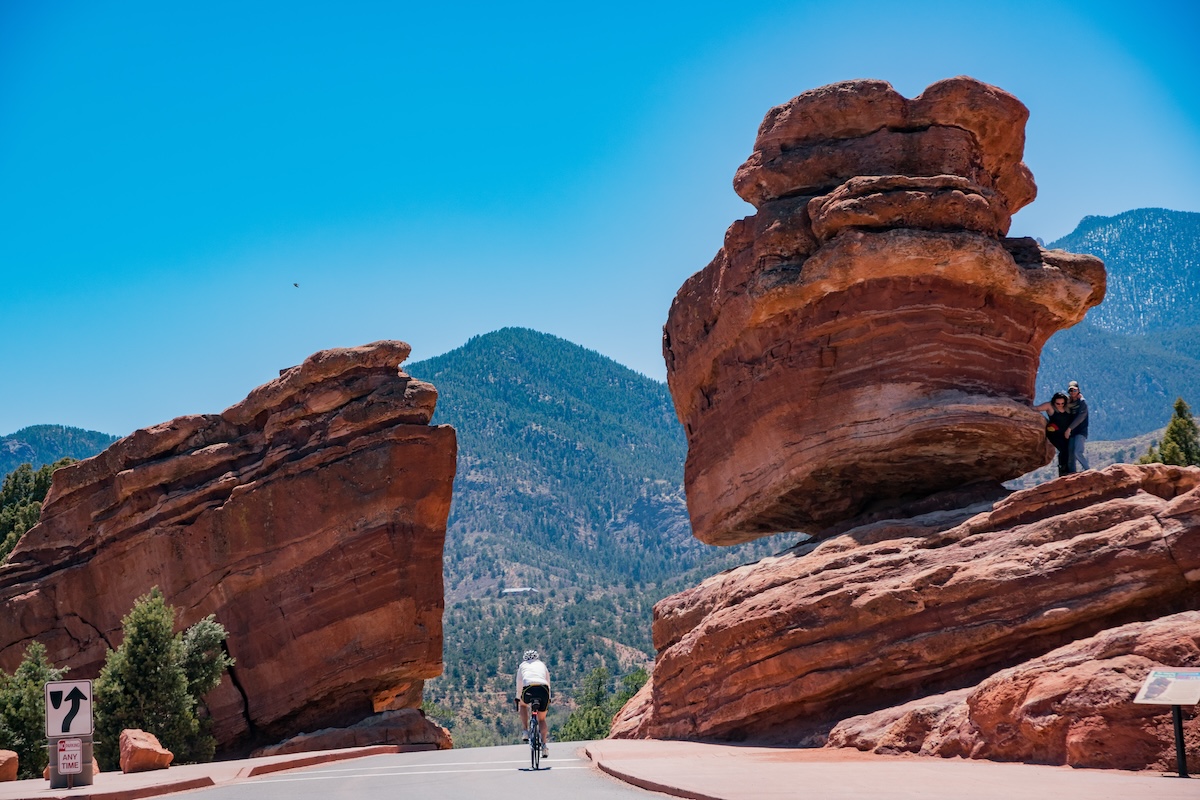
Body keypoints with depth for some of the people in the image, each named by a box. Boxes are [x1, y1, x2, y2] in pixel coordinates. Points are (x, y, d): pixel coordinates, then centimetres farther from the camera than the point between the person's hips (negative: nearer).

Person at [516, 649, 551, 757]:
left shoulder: (523, 665, 29)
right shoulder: (542, 665, 33)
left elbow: (519, 684, 35)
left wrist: (518, 698, 48)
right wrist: (549, 698, 49)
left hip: (529, 689, -1)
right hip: (543, 689, 1)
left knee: (523, 704, 35)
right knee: (542, 719, 18)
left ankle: (525, 731, 21)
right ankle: (544, 745, 3)